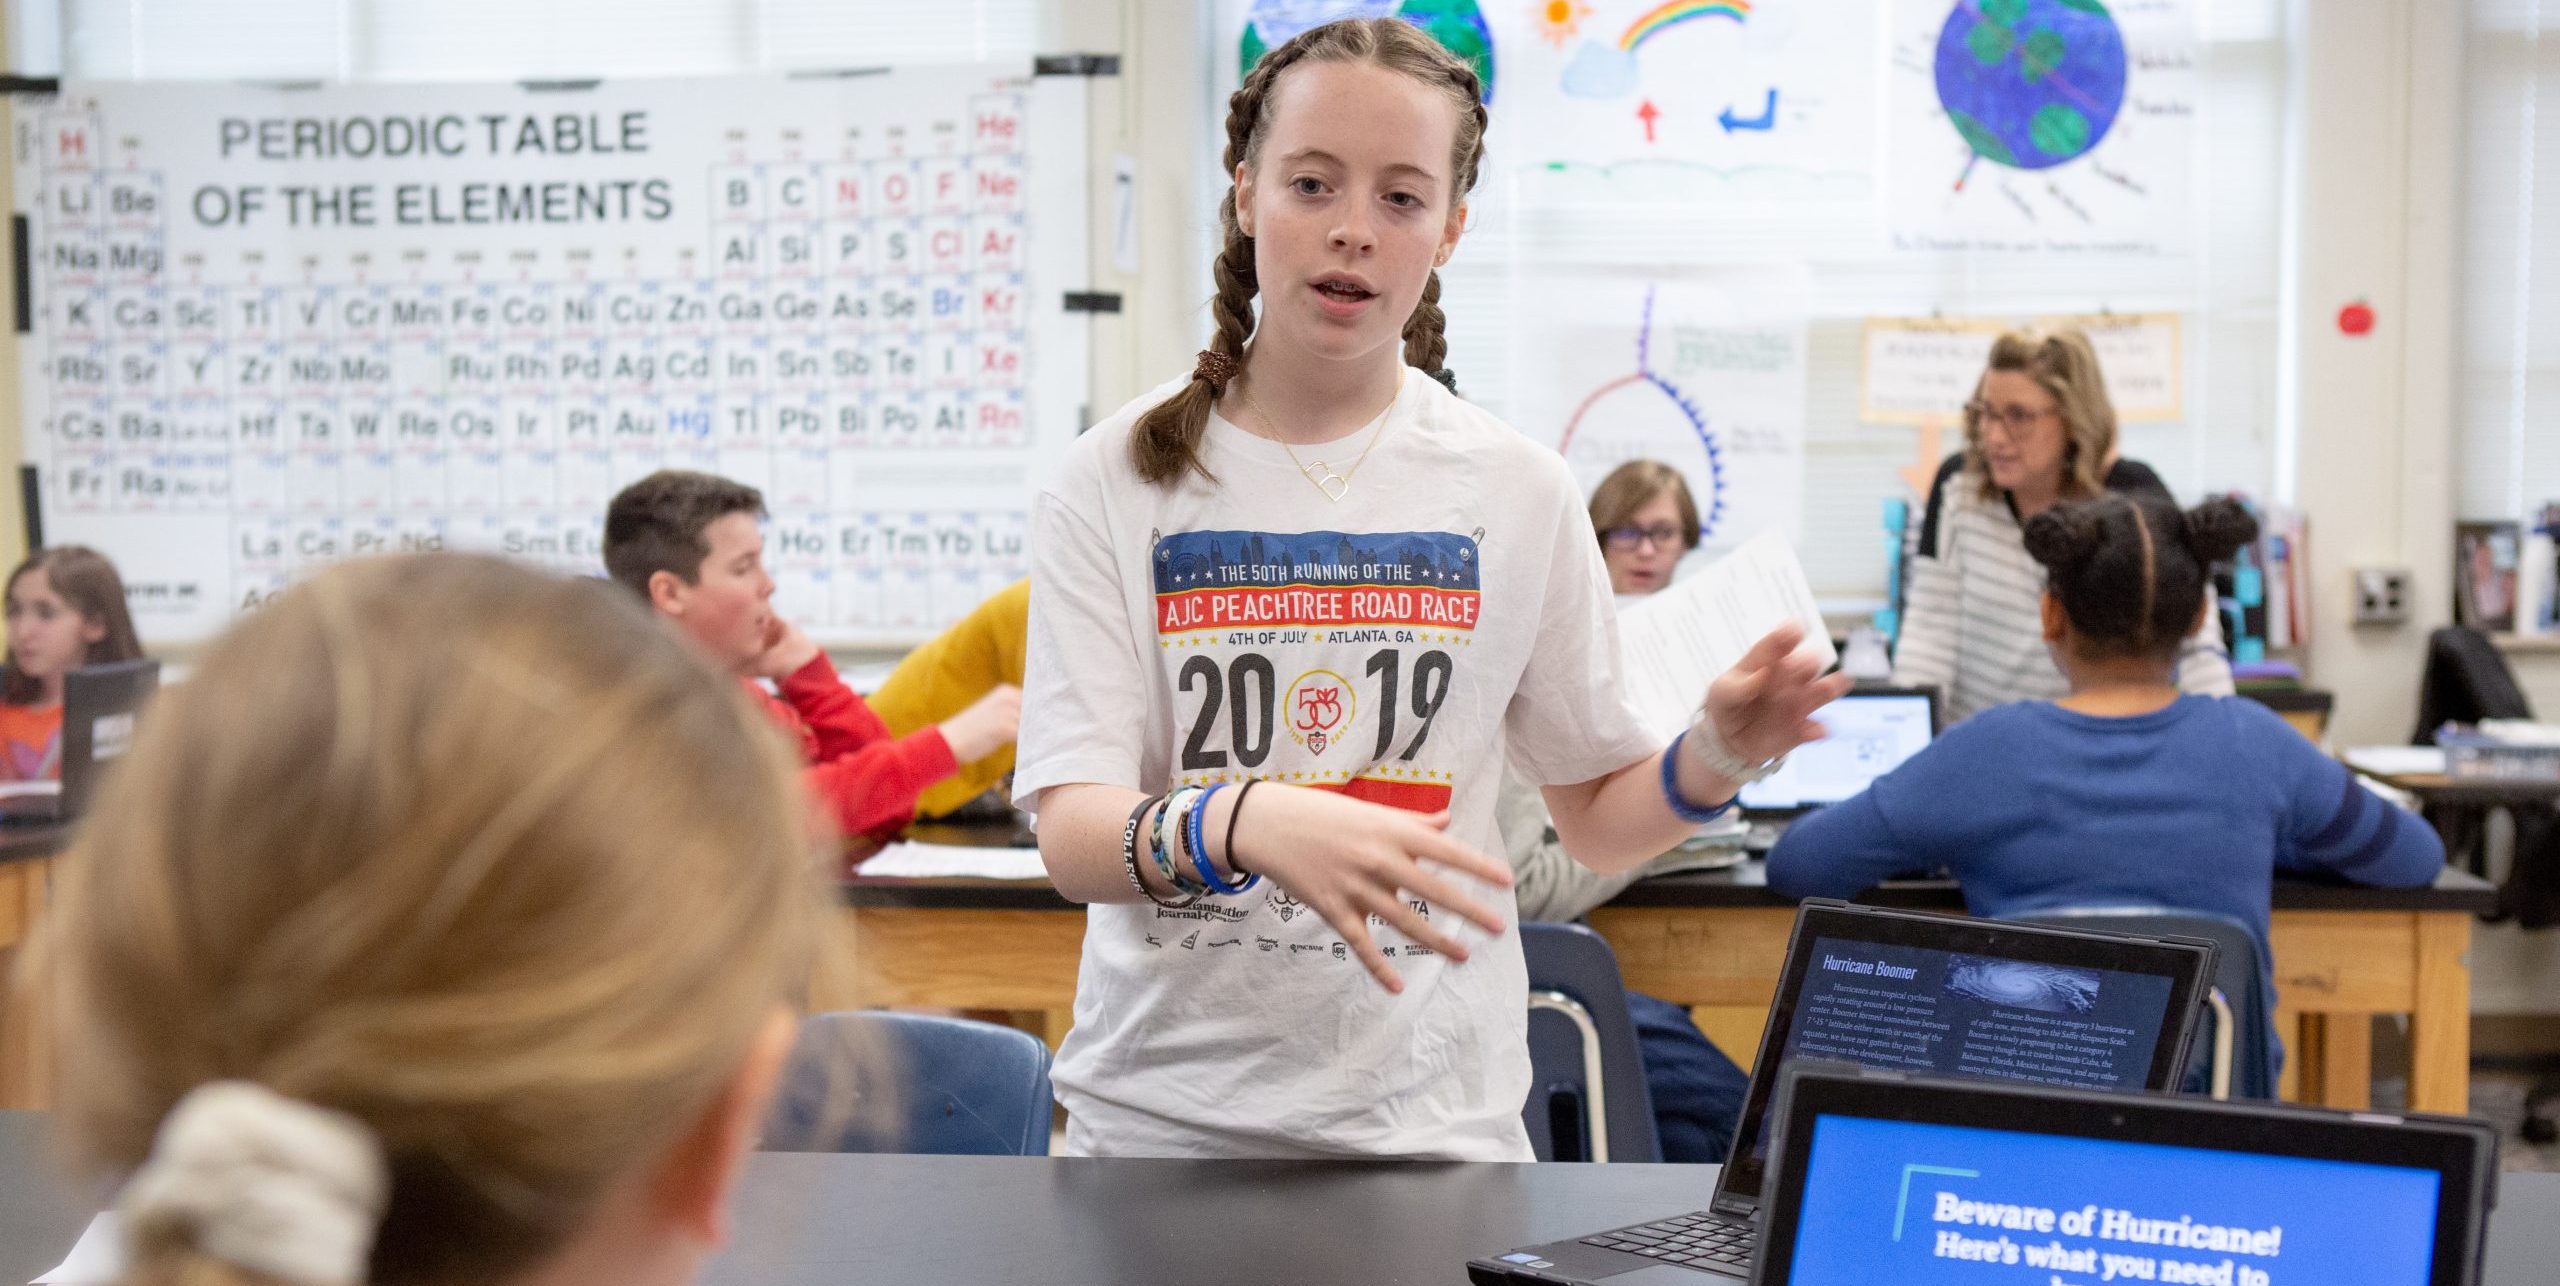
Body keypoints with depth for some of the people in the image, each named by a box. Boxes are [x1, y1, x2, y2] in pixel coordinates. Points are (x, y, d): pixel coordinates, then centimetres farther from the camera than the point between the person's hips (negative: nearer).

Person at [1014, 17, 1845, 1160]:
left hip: (1432, 1127, 1)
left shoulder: (1518, 494, 1)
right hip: (1161, 1118, -1)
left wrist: (1713, 759, -12)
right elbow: (1071, 832, -13)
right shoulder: (1116, 481, -4)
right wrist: (1245, 825, -33)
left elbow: (1596, 814, 10)